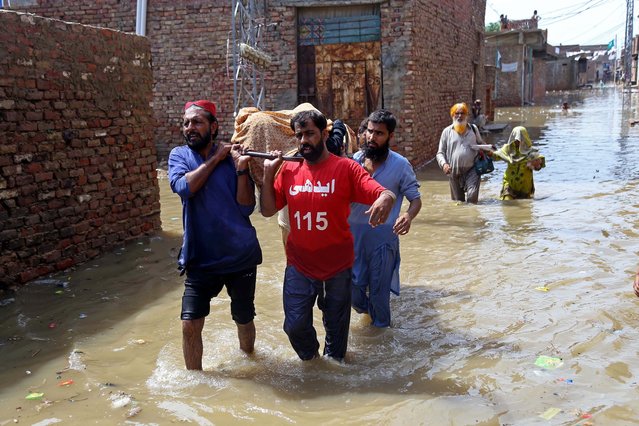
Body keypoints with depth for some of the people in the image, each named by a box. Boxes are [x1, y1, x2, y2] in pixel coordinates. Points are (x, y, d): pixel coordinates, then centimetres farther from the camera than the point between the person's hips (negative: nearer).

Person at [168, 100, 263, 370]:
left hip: (241, 256, 0)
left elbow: (247, 208, -10)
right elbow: (184, 187, -21)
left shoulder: (232, 157, -4)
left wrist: (241, 168, -21)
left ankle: (248, 356, 45)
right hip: (200, 258, 0)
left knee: (244, 320, 15)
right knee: (190, 325, -5)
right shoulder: (179, 155, 0)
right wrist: (215, 159, -15)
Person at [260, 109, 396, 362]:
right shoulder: (289, 170, 0)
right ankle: (310, 356, 38)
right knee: (295, 325, 4)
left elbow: (386, 194, -20)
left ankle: (333, 363, 46)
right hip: (299, 265, 2)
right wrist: (268, 173, -7)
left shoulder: (345, 168, -11)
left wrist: (385, 199, -44)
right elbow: (267, 210, 2)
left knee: (336, 325, 17)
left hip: (337, 266, -2)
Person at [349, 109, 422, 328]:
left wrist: (409, 215, -27)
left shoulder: (400, 165, -9)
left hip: (383, 236, -3)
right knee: (350, 284, 11)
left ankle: (380, 326, 35)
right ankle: (365, 309, 44)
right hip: (354, 233, 3)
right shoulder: (354, 160, -1)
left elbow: (415, 199, -4)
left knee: (379, 289, 9)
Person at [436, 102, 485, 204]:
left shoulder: (473, 129, 8)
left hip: (472, 170, -1)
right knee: (458, 202, 10)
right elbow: (440, 153, 6)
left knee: (472, 196, -20)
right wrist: (444, 164, -13)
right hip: (454, 172, 1)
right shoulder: (447, 131, 5)